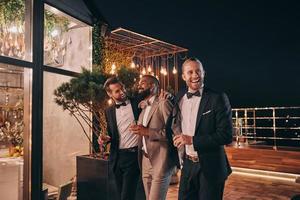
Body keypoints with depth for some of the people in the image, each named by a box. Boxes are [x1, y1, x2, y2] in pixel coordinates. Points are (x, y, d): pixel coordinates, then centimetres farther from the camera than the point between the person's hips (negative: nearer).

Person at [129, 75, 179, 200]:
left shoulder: (163, 103, -7)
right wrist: (139, 131, 5)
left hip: (161, 162, -7)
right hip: (145, 162, 8)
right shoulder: (143, 108, 17)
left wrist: (148, 132, -19)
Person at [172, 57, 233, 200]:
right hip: (188, 164, 5)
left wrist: (192, 140, -19)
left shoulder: (218, 99, -13)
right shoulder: (180, 97, 3)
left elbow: (226, 135, -17)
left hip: (210, 167, -4)